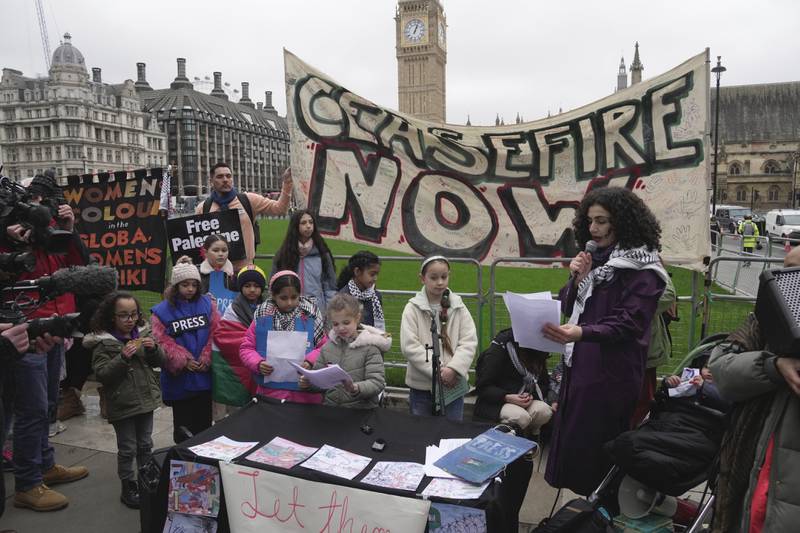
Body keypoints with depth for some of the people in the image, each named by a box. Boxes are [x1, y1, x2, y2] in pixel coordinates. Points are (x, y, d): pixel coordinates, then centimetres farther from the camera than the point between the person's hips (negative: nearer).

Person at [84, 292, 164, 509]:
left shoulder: (143, 333, 1)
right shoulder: (103, 343, -10)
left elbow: (159, 362, 6)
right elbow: (101, 374, -15)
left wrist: (154, 349, -14)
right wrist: (123, 357, -27)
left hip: (146, 399, 4)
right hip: (122, 403, -4)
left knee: (145, 445, 17)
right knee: (127, 449, 7)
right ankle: (128, 487, 23)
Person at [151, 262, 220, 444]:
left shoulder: (207, 304, 3)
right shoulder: (161, 311, -3)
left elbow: (215, 333, -2)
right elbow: (163, 342, -10)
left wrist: (206, 358, -11)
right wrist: (184, 361, -17)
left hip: (204, 376, 2)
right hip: (179, 378, -2)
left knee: (204, 421, 13)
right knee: (183, 425, 10)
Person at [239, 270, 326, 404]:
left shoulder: (310, 316, -2)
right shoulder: (262, 317, 1)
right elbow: (247, 348, 5)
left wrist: (311, 360, -18)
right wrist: (258, 363, -13)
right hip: (270, 391, 1)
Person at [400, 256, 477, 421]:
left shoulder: (458, 307, 2)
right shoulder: (413, 308, -6)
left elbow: (469, 342, -4)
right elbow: (409, 346, -13)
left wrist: (453, 369, -18)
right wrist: (438, 371, -17)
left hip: (453, 385, 2)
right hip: (421, 386, -2)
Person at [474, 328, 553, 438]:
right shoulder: (500, 348, -12)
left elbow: (544, 384, 10)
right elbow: (482, 386, -11)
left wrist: (530, 395, -13)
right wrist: (507, 397, -25)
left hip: (526, 400, 5)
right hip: (496, 401, -5)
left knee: (544, 411, -28)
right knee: (521, 417, -35)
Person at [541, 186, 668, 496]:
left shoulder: (641, 271, -11)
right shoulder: (597, 259, 11)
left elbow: (628, 324, -20)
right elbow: (568, 308, 13)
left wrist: (582, 333, -35)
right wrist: (577, 280, -6)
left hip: (612, 373, -7)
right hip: (579, 364, 7)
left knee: (597, 445, 0)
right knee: (572, 441, 12)